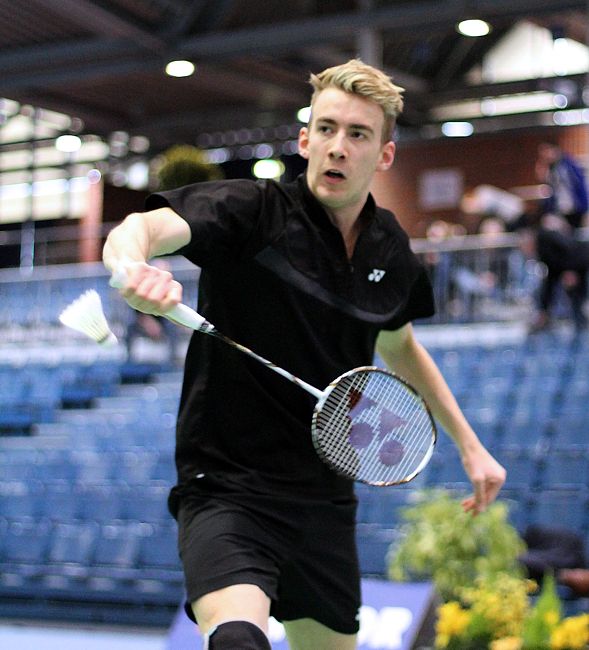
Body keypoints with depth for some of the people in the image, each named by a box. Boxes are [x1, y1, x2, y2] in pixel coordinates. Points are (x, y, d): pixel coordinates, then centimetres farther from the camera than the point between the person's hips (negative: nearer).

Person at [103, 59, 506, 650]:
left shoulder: (390, 250, 6)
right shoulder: (251, 211, -11)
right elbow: (142, 227, -29)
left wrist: (469, 444, 25)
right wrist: (132, 264, -53)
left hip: (324, 498, 6)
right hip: (226, 485, -6)